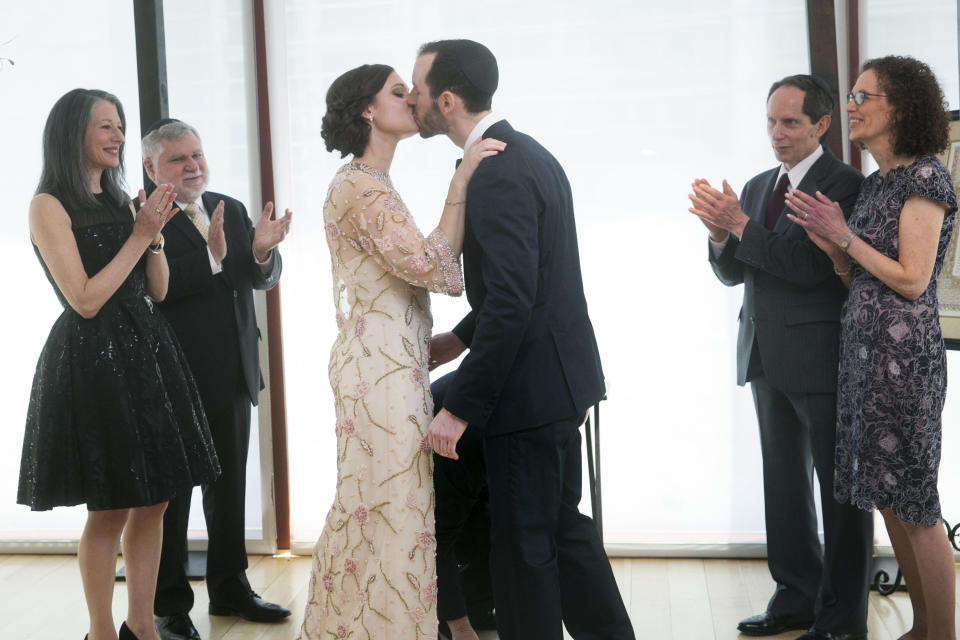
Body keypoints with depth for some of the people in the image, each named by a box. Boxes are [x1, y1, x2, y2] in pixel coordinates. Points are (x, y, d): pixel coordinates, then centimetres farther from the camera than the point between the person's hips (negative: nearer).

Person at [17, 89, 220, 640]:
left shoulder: (120, 201, 14)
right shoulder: (50, 206, -7)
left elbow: (158, 290, 12)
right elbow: (85, 300, -14)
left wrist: (155, 232, -3)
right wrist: (140, 236, -12)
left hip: (147, 352, 7)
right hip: (95, 360, -7)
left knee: (154, 500, 8)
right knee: (110, 510, -1)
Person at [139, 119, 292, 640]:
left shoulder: (232, 210, 10)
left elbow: (264, 279, 8)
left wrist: (263, 251, -13)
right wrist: (210, 256, -30)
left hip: (231, 376, 7)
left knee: (229, 487, 17)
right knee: (170, 494, 4)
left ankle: (230, 588, 31)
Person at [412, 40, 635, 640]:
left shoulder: (497, 174, -21)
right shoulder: (526, 153, 10)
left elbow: (511, 302, -27)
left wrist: (460, 408, -23)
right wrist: (462, 337, 15)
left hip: (529, 388, -10)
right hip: (559, 376, 10)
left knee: (525, 545, 2)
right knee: (563, 524, 20)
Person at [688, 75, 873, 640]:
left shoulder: (844, 183, -10)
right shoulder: (758, 186, 13)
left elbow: (814, 266, -21)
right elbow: (732, 274, 12)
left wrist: (741, 226, -22)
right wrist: (721, 232, -9)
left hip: (821, 355, -8)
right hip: (767, 355, 8)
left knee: (839, 486, 1)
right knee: (784, 481, 16)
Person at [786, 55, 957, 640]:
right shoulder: (877, 182, 14)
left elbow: (912, 281, -16)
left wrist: (843, 236, -12)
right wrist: (823, 238, -1)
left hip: (906, 354, -9)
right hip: (864, 350, 9)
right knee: (890, 501, 14)